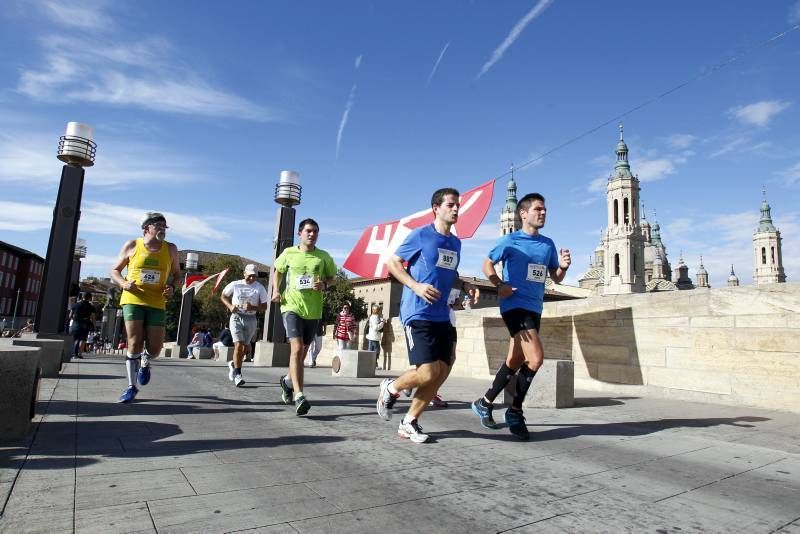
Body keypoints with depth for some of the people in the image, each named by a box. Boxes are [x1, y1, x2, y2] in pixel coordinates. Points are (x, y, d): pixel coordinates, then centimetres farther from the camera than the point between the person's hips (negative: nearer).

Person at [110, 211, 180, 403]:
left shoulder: (171, 249, 5)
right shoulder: (131, 246, 1)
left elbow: (176, 273, 17)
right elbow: (114, 270, 10)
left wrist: (171, 287, -4)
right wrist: (123, 283, -11)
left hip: (156, 303, 2)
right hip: (132, 300, -1)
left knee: (155, 347, -1)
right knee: (135, 344, -6)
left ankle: (145, 363, 37)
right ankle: (132, 386, 11)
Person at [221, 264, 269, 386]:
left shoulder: (260, 288, -1)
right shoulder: (235, 285, -2)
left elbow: (264, 306, 1)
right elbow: (223, 296, 12)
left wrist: (253, 307, -18)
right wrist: (230, 306, -7)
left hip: (251, 319, 2)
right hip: (236, 317, -2)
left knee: (245, 347, 10)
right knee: (238, 345, -16)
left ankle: (233, 364, 40)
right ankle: (237, 374, -8)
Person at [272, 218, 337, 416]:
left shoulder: (324, 257, 3)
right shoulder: (288, 253, 3)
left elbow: (332, 278, 14)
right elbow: (278, 271, 19)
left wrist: (324, 285, -9)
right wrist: (276, 290, 4)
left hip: (313, 310, 3)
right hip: (291, 306, -3)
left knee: (303, 352, 15)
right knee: (296, 348, -19)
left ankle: (288, 381, 42)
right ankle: (299, 396, -20)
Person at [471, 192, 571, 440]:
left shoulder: (548, 244, 13)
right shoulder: (510, 240, -3)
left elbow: (556, 278, 16)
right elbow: (487, 264, 3)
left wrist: (563, 267, -6)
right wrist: (500, 286, -12)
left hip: (535, 309, 7)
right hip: (515, 306, -7)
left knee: (515, 362, 12)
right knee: (536, 357, -19)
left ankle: (484, 403, 29)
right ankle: (515, 411, 0)